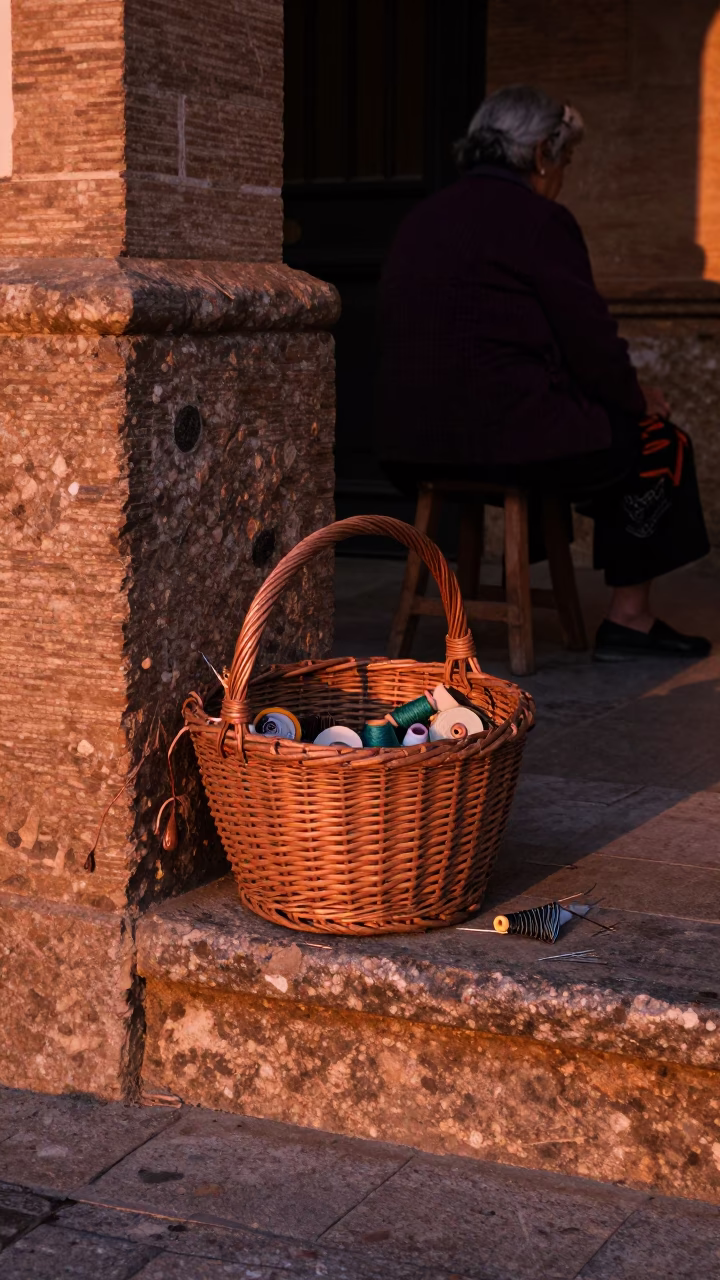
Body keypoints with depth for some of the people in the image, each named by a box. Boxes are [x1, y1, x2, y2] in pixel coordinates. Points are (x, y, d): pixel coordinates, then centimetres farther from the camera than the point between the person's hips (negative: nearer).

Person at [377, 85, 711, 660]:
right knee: (660, 443, 10)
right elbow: (591, 342, -9)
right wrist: (639, 397, 12)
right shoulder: (538, 220, -9)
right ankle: (628, 617, 13)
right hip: (507, 436, -9)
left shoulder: (423, 218, 16)